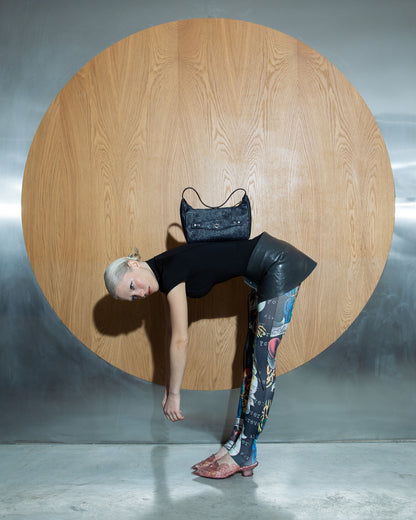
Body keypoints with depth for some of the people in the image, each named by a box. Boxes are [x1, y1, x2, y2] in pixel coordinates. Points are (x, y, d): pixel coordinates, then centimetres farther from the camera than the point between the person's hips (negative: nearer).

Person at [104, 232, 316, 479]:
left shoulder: (171, 272, -18)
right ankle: (236, 443, 17)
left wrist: (173, 394, -9)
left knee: (262, 361, -6)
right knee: (252, 357, 10)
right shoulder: (163, 271, 7)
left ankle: (244, 455, 1)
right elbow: (178, 339, 14)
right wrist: (170, 385, 16)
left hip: (280, 268, -10)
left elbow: (180, 341, -17)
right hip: (264, 275, 10)